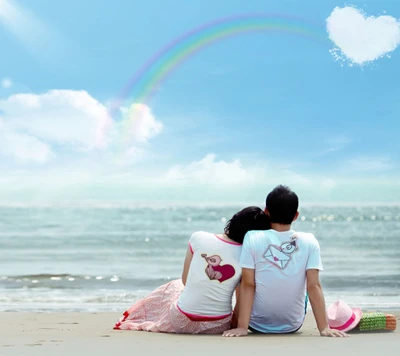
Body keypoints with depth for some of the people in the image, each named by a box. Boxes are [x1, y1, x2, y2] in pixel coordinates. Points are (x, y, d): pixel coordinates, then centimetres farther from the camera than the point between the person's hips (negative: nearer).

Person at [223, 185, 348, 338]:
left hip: (257, 325, -1)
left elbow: (247, 285, -16)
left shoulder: (252, 238, -14)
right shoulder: (309, 241, -11)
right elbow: (314, 286, -15)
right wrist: (324, 328, -13)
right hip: (293, 325, 1)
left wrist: (242, 327, -17)